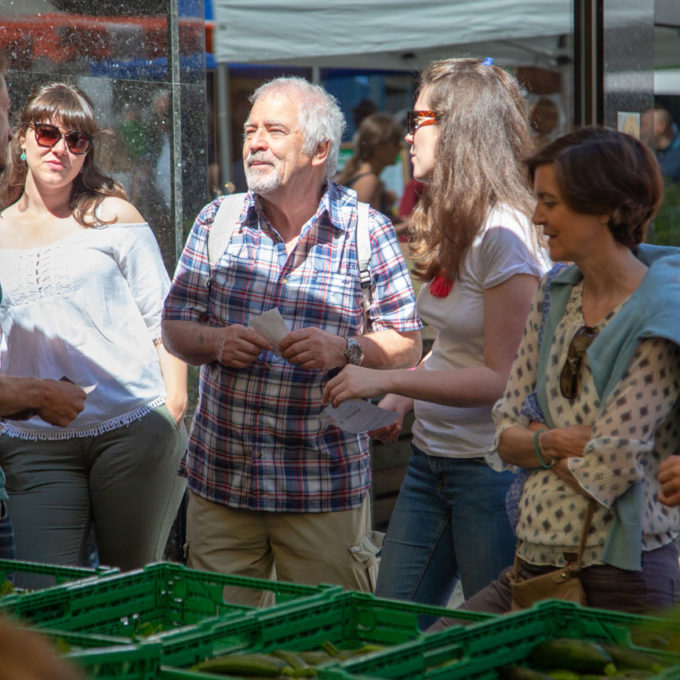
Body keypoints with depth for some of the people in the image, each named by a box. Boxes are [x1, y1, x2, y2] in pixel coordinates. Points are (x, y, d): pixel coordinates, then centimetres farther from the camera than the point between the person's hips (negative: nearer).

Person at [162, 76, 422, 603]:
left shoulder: (368, 232, -1)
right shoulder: (218, 221, 6)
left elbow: (406, 346, 0)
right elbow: (174, 328, 8)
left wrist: (343, 350, -19)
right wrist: (216, 342, -13)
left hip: (326, 491, -2)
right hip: (220, 478, 2)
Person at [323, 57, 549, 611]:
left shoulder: (504, 234, -16)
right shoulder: (450, 223, 11)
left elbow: (500, 378, -18)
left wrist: (387, 380, -17)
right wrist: (404, 401, 3)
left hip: (491, 466, -9)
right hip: (430, 457, 9)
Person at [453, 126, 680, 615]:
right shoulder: (555, 295, 10)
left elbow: (601, 472, -17)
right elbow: (507, 433, 10)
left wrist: (538, 446, 0)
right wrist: (554, 442, -10)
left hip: (624, 581, -6)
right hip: (536, 564, 6)